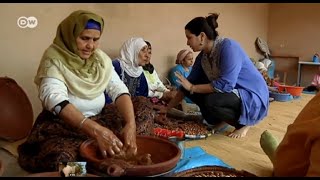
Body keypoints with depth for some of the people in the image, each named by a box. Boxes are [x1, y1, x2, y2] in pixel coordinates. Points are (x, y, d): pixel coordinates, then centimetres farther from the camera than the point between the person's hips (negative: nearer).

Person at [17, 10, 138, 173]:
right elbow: (53, 98, -29)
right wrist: (95, 130, -41)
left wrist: (130, 124, -27)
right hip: (60, 125, -4)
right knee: (62, 159, -32)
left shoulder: (101, 58, 2)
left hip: (99, 121, 4)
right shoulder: (54, 58, -13)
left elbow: (118, 89, -7)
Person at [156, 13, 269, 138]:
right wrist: (168, 108, 4)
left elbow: (225, 85, -33)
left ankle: (244, 123, -4)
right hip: (233, 93, 8)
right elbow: (189, 84, 4)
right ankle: (222, 120, 10)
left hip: (253, 97, -7)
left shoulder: (228, 47, -24)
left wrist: (192, 88, -24)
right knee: (193, 88, -2)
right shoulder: (203, 56, -1)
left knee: (210, 101, -32)